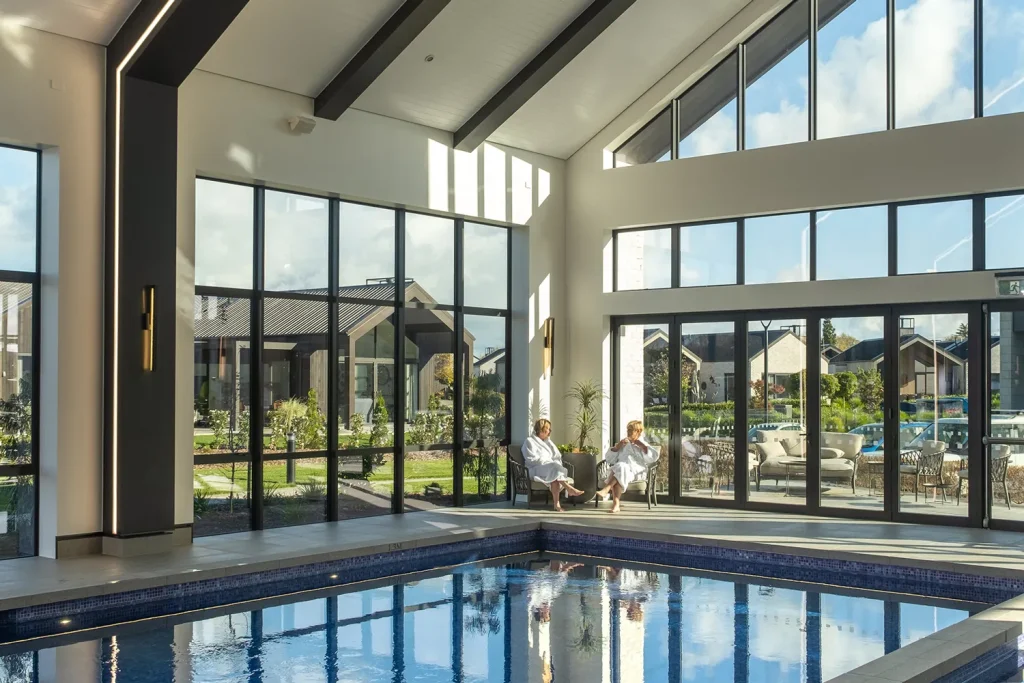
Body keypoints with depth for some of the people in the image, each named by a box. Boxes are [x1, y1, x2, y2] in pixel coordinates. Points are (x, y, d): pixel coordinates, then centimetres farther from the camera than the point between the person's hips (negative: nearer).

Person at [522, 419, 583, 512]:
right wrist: (546, 462, -14)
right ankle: (569, 488, -45)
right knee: (555, 466, -36)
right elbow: (532, 460, -6)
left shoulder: (547, 442, 29)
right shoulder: (529, 441, 9)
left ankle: (557, 503, -47)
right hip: (537, 469, -5)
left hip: (552, 468, 5)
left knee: (555, 476, -34)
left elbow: (557, 456, 18)